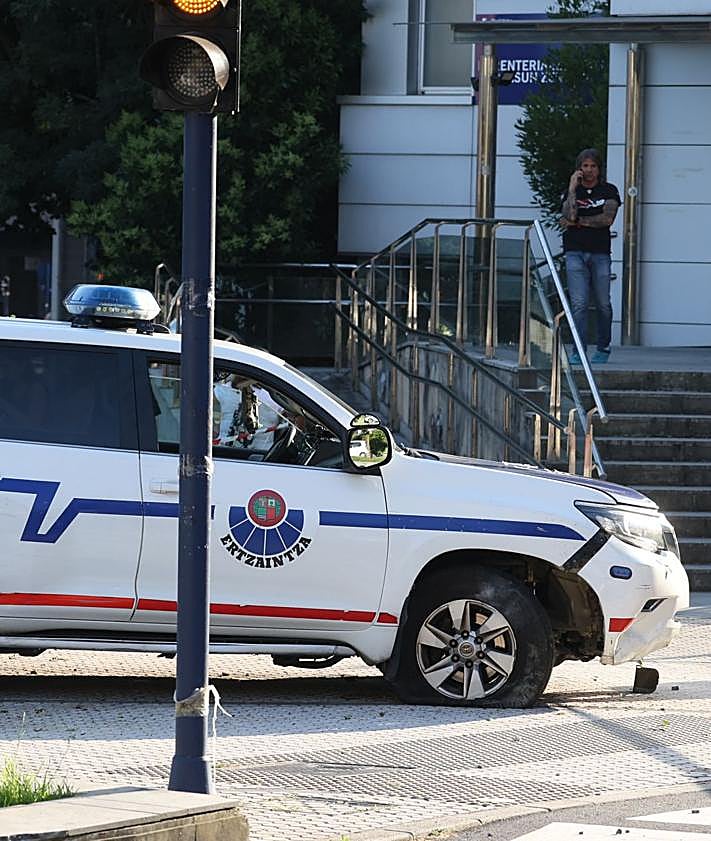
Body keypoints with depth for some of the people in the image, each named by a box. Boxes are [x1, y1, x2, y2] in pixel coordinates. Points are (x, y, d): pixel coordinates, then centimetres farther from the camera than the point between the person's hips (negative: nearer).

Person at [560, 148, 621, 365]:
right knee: (579, 304, -10)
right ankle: (578, 352, -10)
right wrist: (573, 188, -8)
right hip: (575, 252, 0)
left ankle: (603, 349, 19)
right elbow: (568, 216, -8)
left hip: (600, 253, 0)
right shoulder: (571, 191, 10)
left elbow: (607, 218, -6)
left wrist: (578, 222, -5)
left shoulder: (609, 191, 8)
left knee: (603, 305, 3)